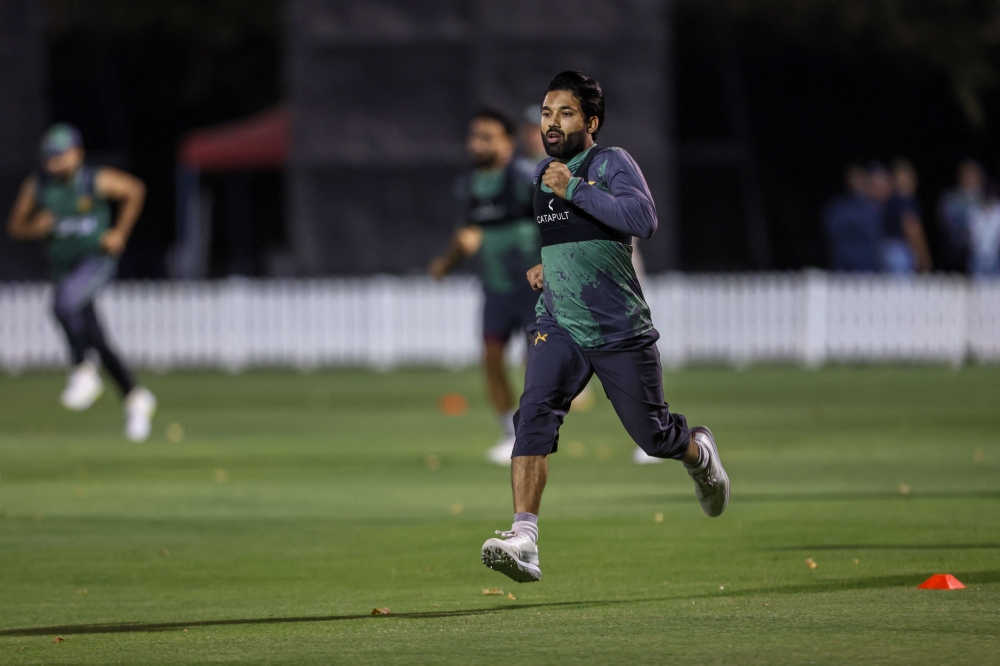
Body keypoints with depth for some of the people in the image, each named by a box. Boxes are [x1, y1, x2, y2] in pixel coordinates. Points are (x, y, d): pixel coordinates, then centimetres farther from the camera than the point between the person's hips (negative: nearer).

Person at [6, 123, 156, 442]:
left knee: (64, 303, -32)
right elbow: (15, 225, 4)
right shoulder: (35, 187, -5)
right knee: (96, 341, 7)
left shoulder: (98, 182, -13)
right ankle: (134, 398, 23)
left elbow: (134, 189, 3)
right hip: (64, 268, 5)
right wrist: (35, 228, -18)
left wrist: (120, 233, -1)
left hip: (97, 259, -5)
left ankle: (83, 371, -17)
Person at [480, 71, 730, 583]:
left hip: (620, 330, -4)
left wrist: (573, 189, -26)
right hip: (558, 325, 4)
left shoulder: (611, 163, -9)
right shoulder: (539, 176, 10)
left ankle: (699, 454, 46)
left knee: (652, 434, 8)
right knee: (535, 414, -22)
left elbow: (644, 220, -28)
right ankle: (523, 540, -32)